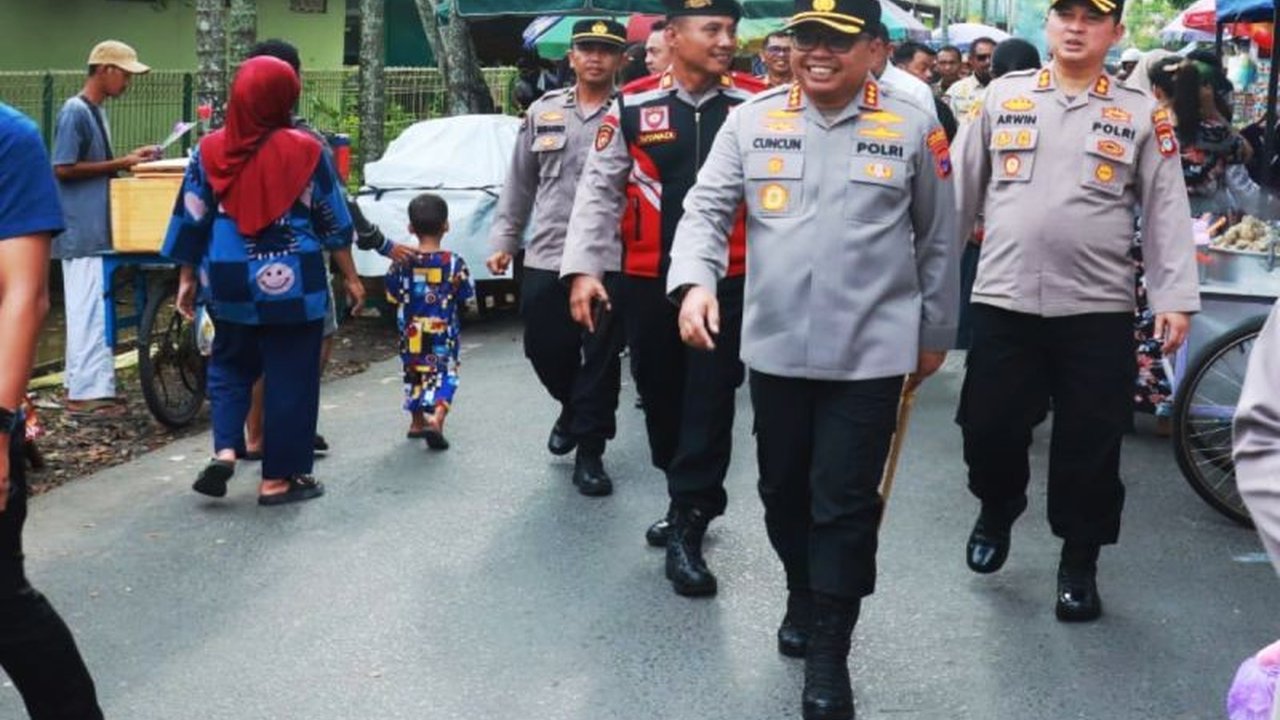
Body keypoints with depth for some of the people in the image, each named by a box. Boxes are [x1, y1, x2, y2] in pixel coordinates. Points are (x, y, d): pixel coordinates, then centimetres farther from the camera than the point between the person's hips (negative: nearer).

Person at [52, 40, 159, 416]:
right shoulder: (75, 111, -13)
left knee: (88, 307, 13)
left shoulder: (96, 112, 15)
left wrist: (130, 158, 9)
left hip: (96, 229, 10)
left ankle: (80, 384, 20)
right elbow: (63, 169, -18)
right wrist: (121, 164, -16)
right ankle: (89, 390, -5)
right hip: (82, 231, -10)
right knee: (90, 308, -8)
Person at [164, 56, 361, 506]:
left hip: (229, 284, 3)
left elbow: (191, 221, 4)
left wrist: (187, 278, 15)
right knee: (290, 376, 7)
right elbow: (334, 221, 0)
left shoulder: (210, 151, -1)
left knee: (230, 365, 21)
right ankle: (278, 477, 11)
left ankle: (225, 450, 4)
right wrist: (349, 276, 11)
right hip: (292, 284, -3)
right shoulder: (305, 151, -7)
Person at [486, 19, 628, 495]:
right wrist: (503, 240, 11)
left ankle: (590, 451, 17)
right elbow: (519, 183, 15)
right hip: (545, 258, 3)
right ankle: (573, 408, 40)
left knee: (601, 359, 3)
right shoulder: (543, 112, 10)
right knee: (545, 350, 10)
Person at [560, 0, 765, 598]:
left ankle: (687, 528, 4)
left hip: (728, 282, -2)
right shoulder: (632, 106, -2)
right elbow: (598, 190, 1)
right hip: (647, 282, 2)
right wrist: (583, 268, -7)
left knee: (710, 403, -3)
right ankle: (690, 502, 34)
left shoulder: (758, 104, -2)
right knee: (660, 396, 13)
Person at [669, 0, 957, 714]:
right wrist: (695, 281, -19)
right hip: (775, 347, 3)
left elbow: (939, 239, 7)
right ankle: (803, 596, 42)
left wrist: (935, 332, 10)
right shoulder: (752, 120, 1)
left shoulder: (913, 127, -1)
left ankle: (829, 655, 12)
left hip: (870, 353, -2)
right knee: (783, 490, 16)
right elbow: (707, 208, 0)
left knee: (845, 504, 0)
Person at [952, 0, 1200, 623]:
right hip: (1003, 302, 1)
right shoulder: (1002, 96, 6)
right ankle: (996, 512, 37)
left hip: (1098, 310, 0)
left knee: (1090, 447, 4)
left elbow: (1167, 212, 3)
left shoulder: (1140, 114, 4)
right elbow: (960, 189, 8)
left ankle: (1079, 565, 22)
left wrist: (1175, 298, -4)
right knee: (988, 430, 6)